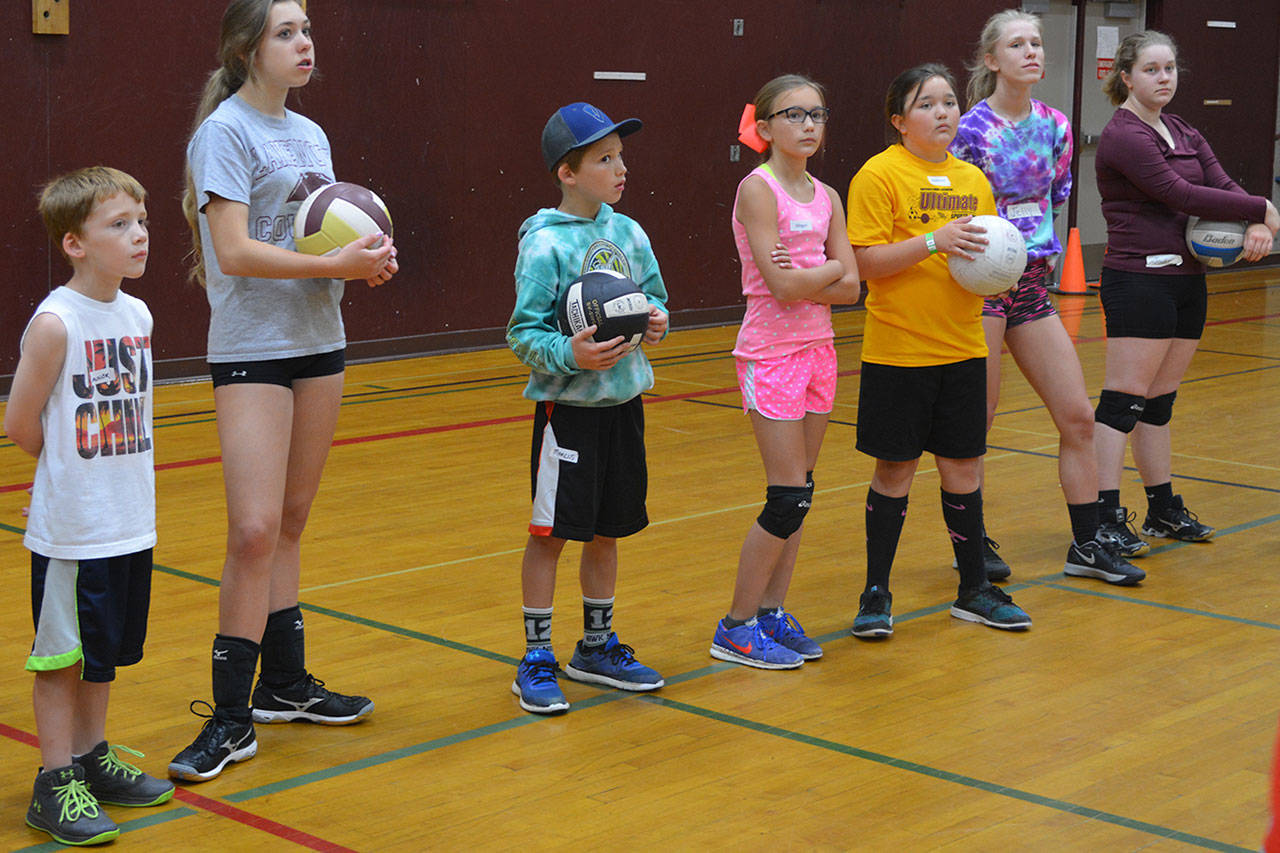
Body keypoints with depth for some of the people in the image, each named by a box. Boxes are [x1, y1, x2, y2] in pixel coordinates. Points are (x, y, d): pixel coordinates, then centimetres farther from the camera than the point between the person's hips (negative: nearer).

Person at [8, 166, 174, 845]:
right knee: (62, 655, 4)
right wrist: (72, 472, 1)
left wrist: (114, 473, 9)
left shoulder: (137, 315, 5)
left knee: (105, 650, 17)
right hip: (72, 529, -7)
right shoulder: (55, 323, -17)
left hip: (132, 525, 7)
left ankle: (93, 759, 31)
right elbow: (19, 424, -12)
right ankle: (56, 784, 14)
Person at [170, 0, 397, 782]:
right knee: (254, 531, -11)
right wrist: (335, 266, -22)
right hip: (252, 349, -7)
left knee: (291, 521, 14)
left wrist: (368, 260, -2)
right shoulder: (225, 131, -9)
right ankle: (231, 718, -2)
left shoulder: (310, 135, 14)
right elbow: (236, 252, -18)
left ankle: (284, 683, 25)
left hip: (319, 342, 7)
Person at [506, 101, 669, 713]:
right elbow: (523, 334, -14)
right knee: (551, 533, 1)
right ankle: (536, 661, 12)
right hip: (568, 405, -6)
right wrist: (569, 353, -29)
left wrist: (656, 320, -4)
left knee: (607, 530, 15)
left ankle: (596, 647, 30)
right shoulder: (545, 243, -13)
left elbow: (654, 297, 17)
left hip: (623, 401, 6)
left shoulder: (629, 234, 6)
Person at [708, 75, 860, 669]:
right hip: (771, 351, -7)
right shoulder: (758, 189, -11)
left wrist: (804, 279, -14)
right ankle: (737, 627, 5)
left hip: (816, 348, 7)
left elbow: (850, 288, 3)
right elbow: (781, 287, -19)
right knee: (787, 497, -6)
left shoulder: (826, 197, 10)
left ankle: (772, 613, 19)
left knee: (800, 493, 9)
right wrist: (831, 268, -4)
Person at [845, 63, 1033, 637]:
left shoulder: (973, 180, 11)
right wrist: (933, 241, -24)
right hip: (897, 350, -5)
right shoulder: (880, 175, -7)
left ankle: (974, 590, 21)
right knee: (895, 470, 3)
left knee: (962, 468, 10)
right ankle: (876, 594, 15)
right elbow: (866, 262, -14)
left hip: (963, 348, 5)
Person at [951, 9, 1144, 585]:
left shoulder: (1054, 126, 7)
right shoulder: (970, 129, -11)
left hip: (1031, 284, 6)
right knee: (974, 424, 0)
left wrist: (1044, 246, 13)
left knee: (1078, 415, 5)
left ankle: (1087, 545, 15)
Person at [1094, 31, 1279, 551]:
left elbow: (1224, 185, 6)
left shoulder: (1184, 134, 16)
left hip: (1187, 278, 8)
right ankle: (1104, 516, -7)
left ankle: (1164, 510, 20)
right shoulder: (1123, 136, -10)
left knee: (1160, 400, 13)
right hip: (1138, 279, -8)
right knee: (1125, 399, -8)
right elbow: (1181, 195, -18)